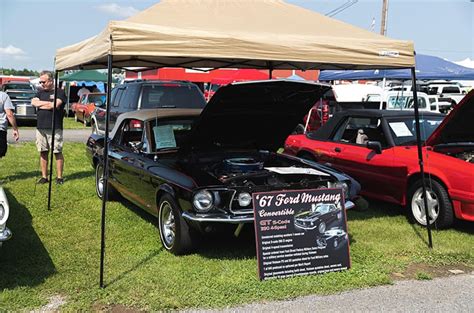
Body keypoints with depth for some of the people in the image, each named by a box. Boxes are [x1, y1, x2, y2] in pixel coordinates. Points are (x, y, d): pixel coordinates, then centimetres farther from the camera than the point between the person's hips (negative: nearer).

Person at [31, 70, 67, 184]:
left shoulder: (60, 92, 1)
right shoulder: (40, 92, 18)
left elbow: (55, 105, -15)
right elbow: (33, 102, 2)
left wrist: (40, 105, -2)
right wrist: (48, 103, -8)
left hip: (55, 128, -5)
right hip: (40, 127, 5)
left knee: (57, 152, -2)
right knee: (43, 152, 7)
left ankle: (59, 177, 5)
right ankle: (44, 176, 15)